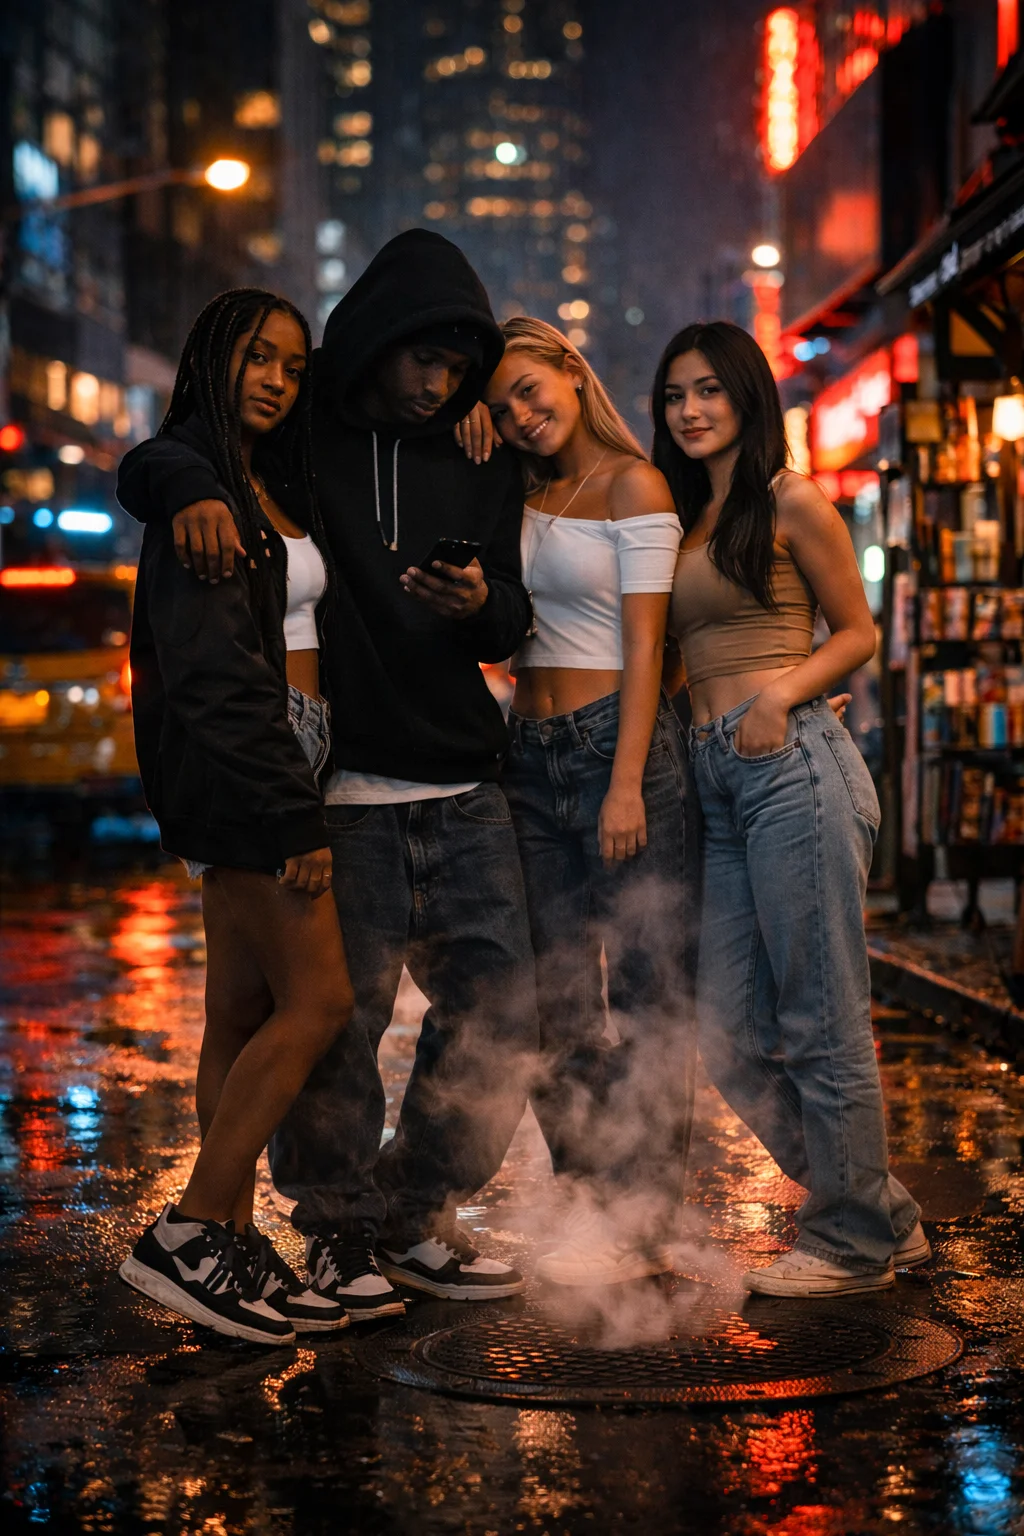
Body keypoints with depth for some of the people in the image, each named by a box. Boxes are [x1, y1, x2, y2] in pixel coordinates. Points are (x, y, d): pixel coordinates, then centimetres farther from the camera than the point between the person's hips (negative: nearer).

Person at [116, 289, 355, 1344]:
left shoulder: (276, 484, 18)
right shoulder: (192, 480, -10)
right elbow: (213, 670, -18)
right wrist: (292, 814, -20)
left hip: (276, 769, 9)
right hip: (238, 770, -9)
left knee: (243, 1016, 7)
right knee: (317, 999, -11)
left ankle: (231, 1247, 11)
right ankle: (185, 1235, -7)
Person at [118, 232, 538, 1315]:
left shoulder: (480, 469, 14)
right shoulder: (298, 445, 3)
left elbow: (511, 628, 14)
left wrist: (479, 602, -10)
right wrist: (194, 491, -18)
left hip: (464, 795, 5)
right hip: (343, 797, -4)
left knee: (497, 1012, 5)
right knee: (340, 1022, -3)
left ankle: (414, 1217, 20)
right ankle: (338, 1233, 15)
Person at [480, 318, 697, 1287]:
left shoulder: (633, 486, -4)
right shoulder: (526, 498, 15)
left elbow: (643, 644, -10)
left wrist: (627, 784, -15)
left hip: (617, 742, -7)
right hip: (530, 754, 7)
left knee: (646, 989, -3)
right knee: (557, 996, 8)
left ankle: (641, 1224, 2)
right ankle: (592, 1201, 17)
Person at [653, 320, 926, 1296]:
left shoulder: (789, 501, 1)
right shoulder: (681, 518, 20)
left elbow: (858, 631, 3)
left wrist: (783, 689, -14)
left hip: (792, 765, -8)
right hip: (711, 781, 8)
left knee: (820, 1022, -3)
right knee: (730, 1040, 4)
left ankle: (853, 1244, 11)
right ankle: (885, 1220, 17)